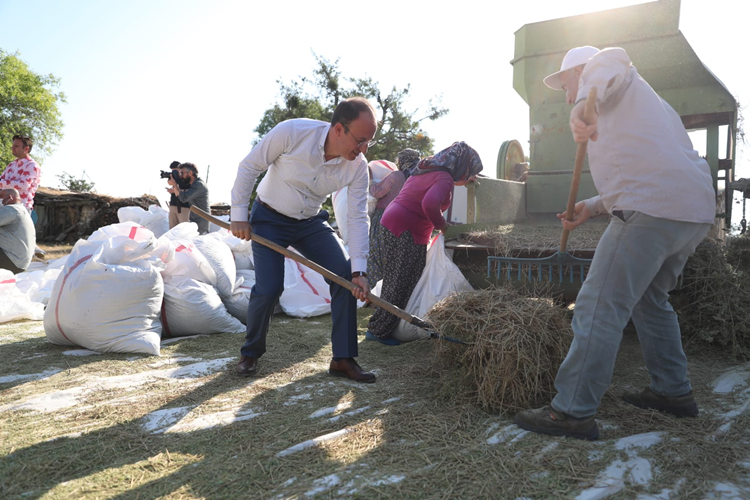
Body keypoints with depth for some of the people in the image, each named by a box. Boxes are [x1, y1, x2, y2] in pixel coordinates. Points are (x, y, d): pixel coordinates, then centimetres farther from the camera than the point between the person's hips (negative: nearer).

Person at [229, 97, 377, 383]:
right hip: (269, 219, -3)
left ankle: (343, 359, 0)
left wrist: (359, 270, -23)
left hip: (311, 222, 4)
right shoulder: (292, 132, -27)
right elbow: (249, 167, -15)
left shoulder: (358, 166, -17)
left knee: (345, 275, -11)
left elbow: (357, 219, -15)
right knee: (269, 288, -14)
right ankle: (250, 353, 15)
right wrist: (239, 216, -13)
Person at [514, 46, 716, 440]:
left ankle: (573, 411, -7)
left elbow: (610, 62, -19)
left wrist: (584, 108, -34)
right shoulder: (632, 103, 35)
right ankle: (673, 391, 32)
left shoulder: (609, 76, 9)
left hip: (652, 211, -11)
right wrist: (592, 208, 22)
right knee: (650, 300, 24)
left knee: (600, 308, -10)